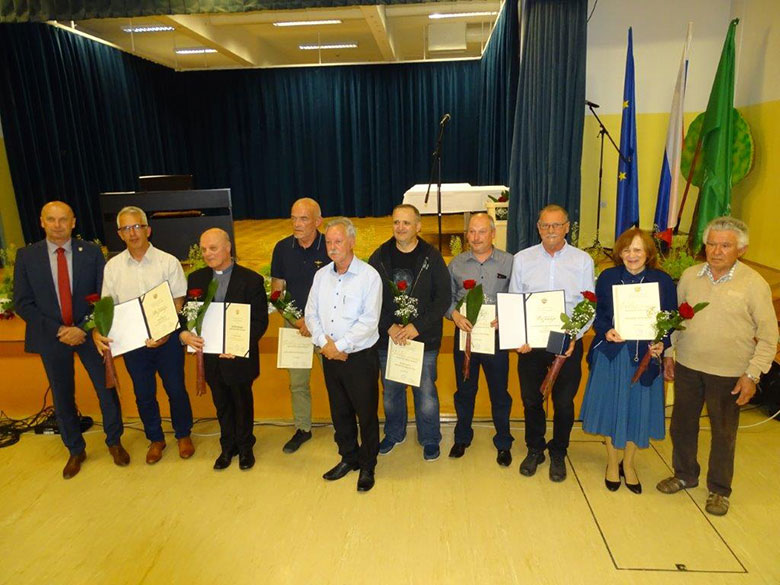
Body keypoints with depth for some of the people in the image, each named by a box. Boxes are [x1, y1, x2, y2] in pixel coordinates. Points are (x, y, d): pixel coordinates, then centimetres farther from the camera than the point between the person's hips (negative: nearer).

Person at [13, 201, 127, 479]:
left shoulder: (91, 252, -5)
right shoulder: (26, 256, -2)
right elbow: (22, 303, -3)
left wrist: (83, 328, -15)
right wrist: (58, 330, -12)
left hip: (90, 332, -1)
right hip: (51, 337, 1)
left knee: (107, 388, 7)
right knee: (62, 396, 13)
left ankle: (114, 442, 30)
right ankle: (75, 450, 34)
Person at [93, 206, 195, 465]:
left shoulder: (168, 262, -7)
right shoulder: (113, 266, 1)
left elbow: (178, 302, -7)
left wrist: (166, 334, -20)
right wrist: (97, 331, -14)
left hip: (166, 339, -2)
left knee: (176, 390, 10)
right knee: (143, 394, 15)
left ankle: (183, 435, 33)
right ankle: (155, 439, 36)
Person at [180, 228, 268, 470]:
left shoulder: (251, 280, -11)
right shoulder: (196, 279, 2)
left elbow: (260, 320, -12)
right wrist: (184, 333, -19)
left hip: (239, 356, -3)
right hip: (210, 356, 3)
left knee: (242, 403, 16)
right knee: (222, 405, 19)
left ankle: (245, 446, 38)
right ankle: (228, 446, 40)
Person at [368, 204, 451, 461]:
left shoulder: (432, 257, -6)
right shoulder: (379, 257, 0)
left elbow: (443, 298, -9)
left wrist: (417, 327, -17)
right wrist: (389, 327, -14)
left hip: (424, 339, -2)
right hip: (388, 339, 2)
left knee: (425, 391, 8)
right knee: (391, 391, 16)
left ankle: (430, 439, 30)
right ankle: (394, 433, 40)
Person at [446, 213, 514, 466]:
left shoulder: (509, 262, -2)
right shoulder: (457, 263, 4)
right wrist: (454, 314, -11)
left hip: (497, 336, -2)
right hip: (464, 334, 2)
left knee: (500, 393, 10)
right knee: (464, 391, 16)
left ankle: (503, 443, 29)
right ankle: (462, 438, 35)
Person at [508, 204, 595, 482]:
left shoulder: (583, 261, -1)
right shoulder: (522, 259, 0)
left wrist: (574, 335, -14)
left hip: (568, 344, 0)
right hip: (530, 343, 1)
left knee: (564, 402, 12)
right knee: (531, 399, 14)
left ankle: (558, 453, 35)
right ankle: (534, 449, 36)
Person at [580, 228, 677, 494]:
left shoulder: (663, 281, -3)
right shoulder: (607, 277, -2)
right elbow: (596, 314, 2)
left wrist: (662, 343, -17)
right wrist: (606, 332, -18)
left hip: (646, 356, 0)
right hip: (610, 354, 0)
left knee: (637, 409, 11)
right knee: (610, 406, 10)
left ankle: (628, 463, 34)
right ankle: (612, 462, 32)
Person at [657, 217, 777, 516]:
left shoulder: (754, 284, -11)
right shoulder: (690, 275, 0)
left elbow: (768, 336, -7)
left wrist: (752, 374, -11)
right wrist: (668, 352, 9)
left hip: (729, 373, -3)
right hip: (687, 366, 4)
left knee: (723, 433, 12)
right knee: (682, 424, 16)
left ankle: (719, 489, 32)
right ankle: (684, 474, 38)